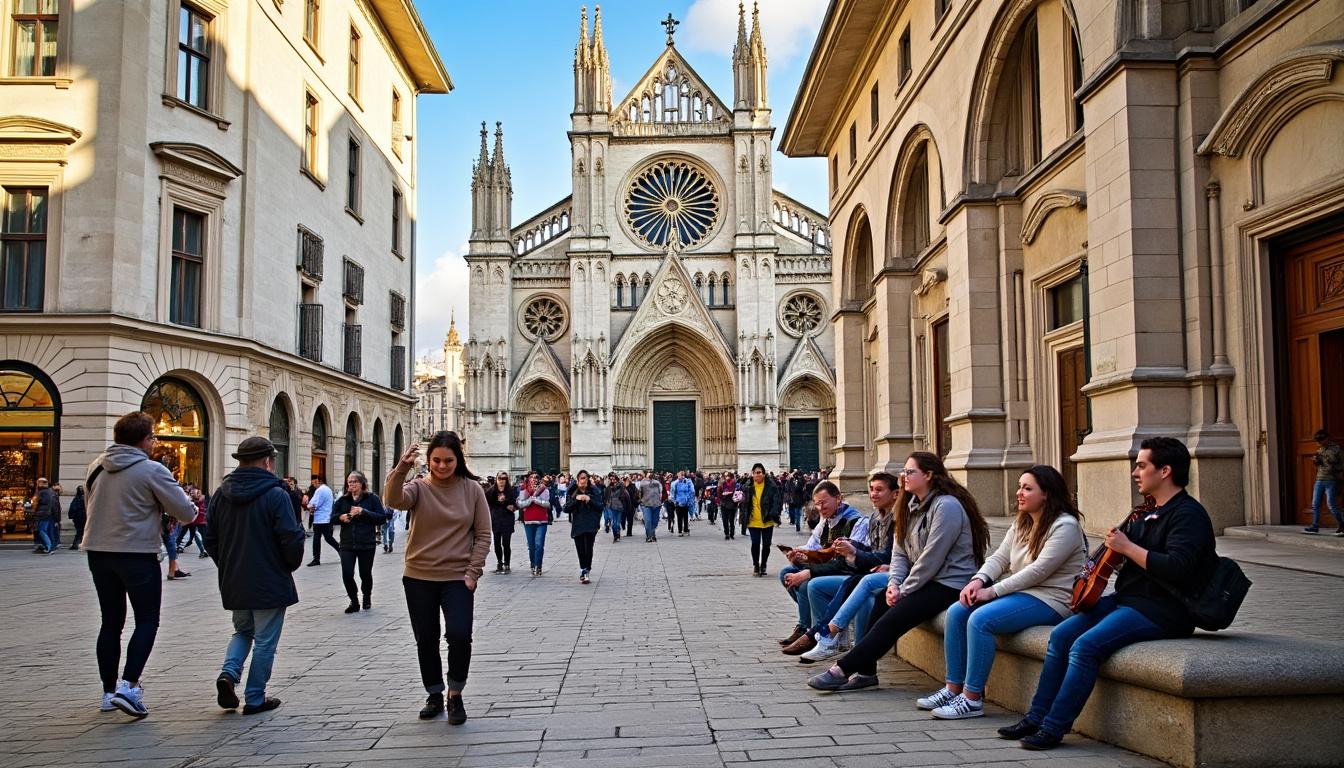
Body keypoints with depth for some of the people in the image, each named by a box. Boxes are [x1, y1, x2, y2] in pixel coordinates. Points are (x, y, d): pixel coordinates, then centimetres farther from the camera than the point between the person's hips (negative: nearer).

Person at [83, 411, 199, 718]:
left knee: (111, 622, 14)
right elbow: (185, 511, -11)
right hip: (137, 554, -6)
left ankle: (109, 692, 20)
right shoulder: (152, 470, -13)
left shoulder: (96, 466, 6)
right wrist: (192, 506, 12)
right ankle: (129, 685, -8)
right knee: (147, 620, 5)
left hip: (98, 552, 6)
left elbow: (90, 505, 19)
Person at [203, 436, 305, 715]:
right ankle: (255, 698, 13)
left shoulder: (221, 493, 3)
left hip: (233, 582, 6)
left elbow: (210, 539, 9)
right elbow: (292, 538, -18)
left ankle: (229, 672, 1)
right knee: (265, 641, 8)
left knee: (242, 631, 24)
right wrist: (291, 565, 1)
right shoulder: (275, 494, -16)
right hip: (269, 583, -5)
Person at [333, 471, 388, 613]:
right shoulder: (343, 500, 8)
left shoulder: (372, 498, -2)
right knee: (347, 575, -6)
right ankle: (354, 602, 16)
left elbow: (382, 518, -7)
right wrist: (340, 517, -8)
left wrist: (364, 512, -18)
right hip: (347, 544, 2)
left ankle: (367, 597, 36)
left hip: (367, 544, -2)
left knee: (365, 574, 6)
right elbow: (332, 518, 16)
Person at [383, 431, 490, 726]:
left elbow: (483, 535, 0)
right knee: (426, 640, 11)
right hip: (419, 577, 2)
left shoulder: (472, 489, -2)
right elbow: (393, 500, -24)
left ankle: (455, 695, 6)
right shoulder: (419, 488, -2)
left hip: (457, 578, -1)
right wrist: (401, 469, -40)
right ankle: (434, 696, 31)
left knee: (459, 635, -16)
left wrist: (473, 572, -7)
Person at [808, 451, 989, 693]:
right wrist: (894, 583, -7)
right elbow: (900, 551, 9)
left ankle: (843, 670, -16)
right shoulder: (913, 506, 14)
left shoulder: (947, 506, -16)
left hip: (949, 584, -9)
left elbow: (931, 558, -20)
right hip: (925, 581, 9)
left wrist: (904, 591, -15)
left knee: (892, 620, -20)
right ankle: (865, 672, -9)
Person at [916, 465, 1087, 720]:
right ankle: (953, 688, -3)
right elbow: (1000, 557, 9)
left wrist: (993, 591, -21)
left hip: (1049, 600, -9)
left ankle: (972, 699, -18)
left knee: (980, 620, -28)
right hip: (1021, 592, 9)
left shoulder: (1065, 526, -13)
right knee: (957, 611, -8)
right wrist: (979, 580, -13)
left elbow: (1039, 571, -21)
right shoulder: (1021, 523, 15)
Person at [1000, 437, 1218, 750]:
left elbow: (1177, 568, -27)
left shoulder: (1188, 514, -12)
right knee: (1061, 635, -1)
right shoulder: (1151, 513, 18)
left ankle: (1053, 728, -15)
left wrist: (1128, 547, -20)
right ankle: (1036, 717, 4)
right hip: (1126, 599, 10)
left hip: (1160, 611, -10)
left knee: (1085, 647, -25)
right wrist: (1115, 541, 8)